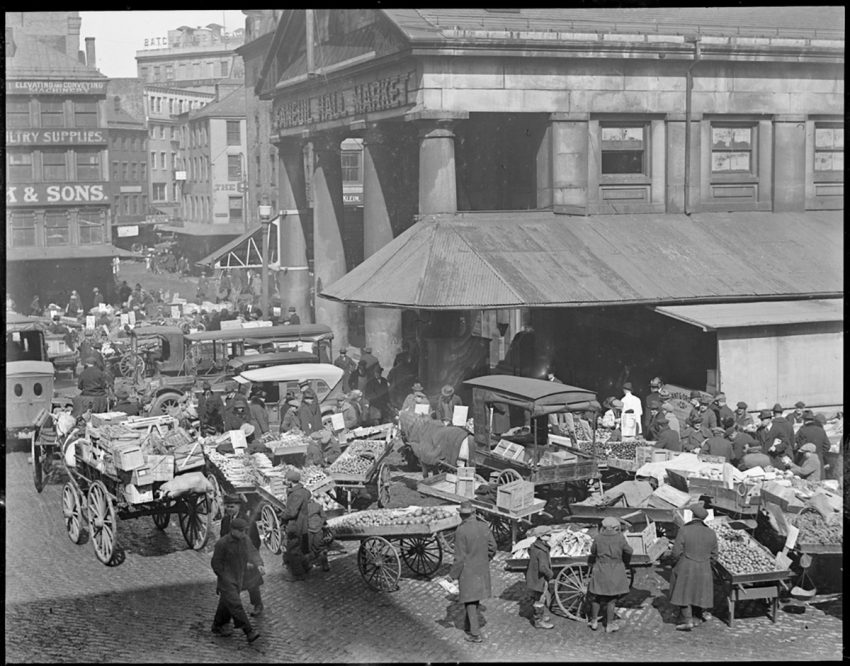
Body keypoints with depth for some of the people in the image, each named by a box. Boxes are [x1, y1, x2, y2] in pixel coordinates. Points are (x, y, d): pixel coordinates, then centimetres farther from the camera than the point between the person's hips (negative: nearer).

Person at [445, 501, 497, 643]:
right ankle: (469, 624, 37)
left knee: (470, 601, 4)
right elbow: (493, 548, 5)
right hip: (482, 570, 6)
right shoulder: (484, 527, -3)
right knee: (474, 597, 22)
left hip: (468, 571, -6)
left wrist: (452, 575, -8)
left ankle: (475, 634, 6)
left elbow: (460, 558, -19)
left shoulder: (461, 531, -21)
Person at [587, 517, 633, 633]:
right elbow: (628, 551, -2)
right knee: (611, 599, 10)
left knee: (597, 597, 17)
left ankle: (594, 621, 25)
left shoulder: (598, 538, -9)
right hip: (615, 571, 0)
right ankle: (609, 624, 15)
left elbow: (593, 551, 3)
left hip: (600, 571, 0)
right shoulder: (619, 538, -10)